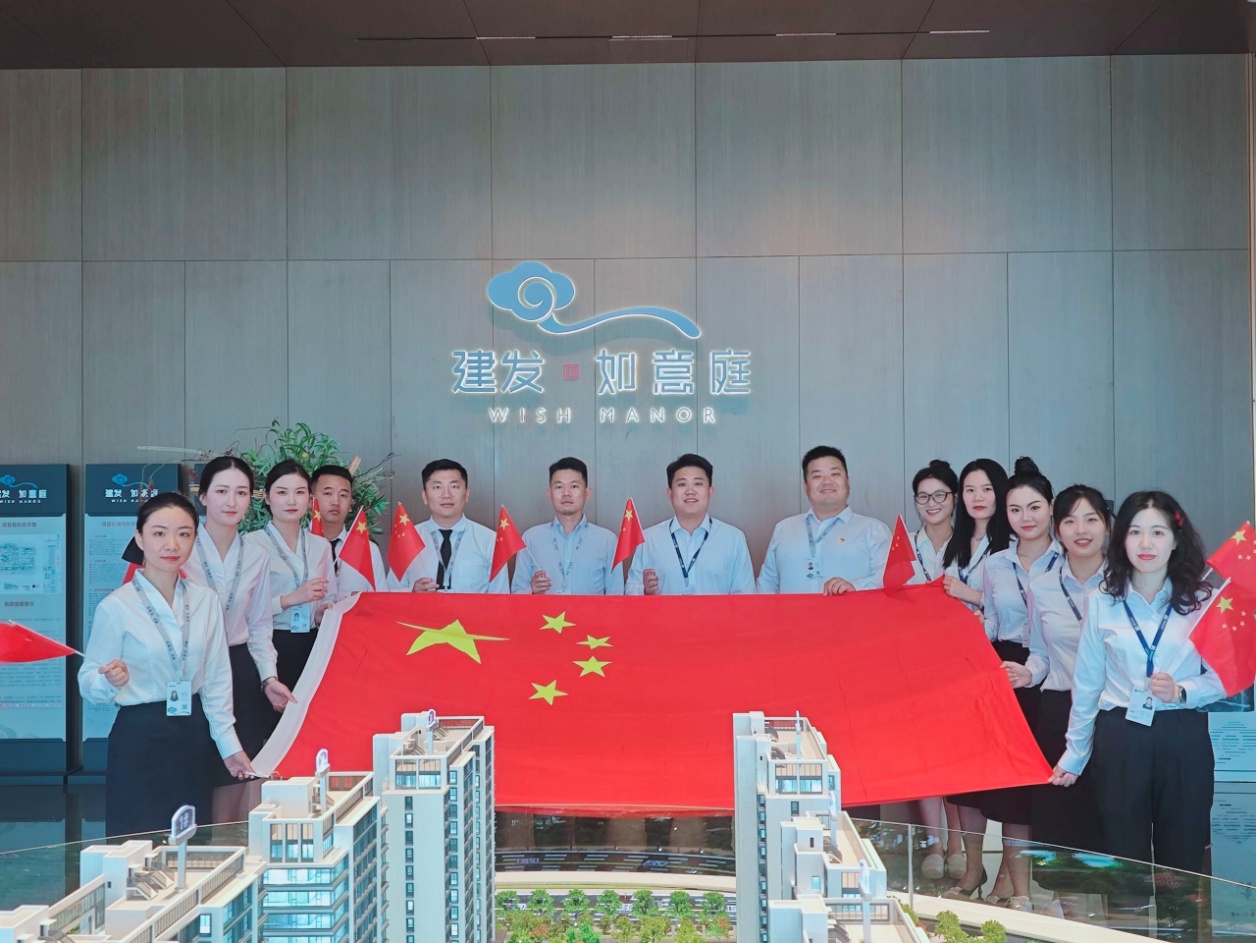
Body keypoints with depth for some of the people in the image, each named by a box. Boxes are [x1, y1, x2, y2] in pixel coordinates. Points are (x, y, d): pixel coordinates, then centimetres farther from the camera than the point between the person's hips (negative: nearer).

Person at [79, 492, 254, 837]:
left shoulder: (206, 601, 2)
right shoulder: (116, 607, -10)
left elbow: (217, 679, 8)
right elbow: (88, 684, -6)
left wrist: (229, 743, 8)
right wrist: (112, 682, -27)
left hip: (194, 738, 4)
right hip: (140, 740, -4)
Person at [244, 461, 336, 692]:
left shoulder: (321, 545, 10)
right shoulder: (252, 544, -7)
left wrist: (325, 614, -1)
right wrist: (290, 599, -19)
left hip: (313, 645, 5)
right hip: (270, 646, -4)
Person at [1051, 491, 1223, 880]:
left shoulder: (1200, 601, 1)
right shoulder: (1102, 603, 5)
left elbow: (1221, 677, 1)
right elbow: (1086, 684, 9)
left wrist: (1181, 692, -17)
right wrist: (1074, 755, 11)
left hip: (1183, 740, -1)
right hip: (1119, 738, 1)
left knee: (1182, 858, 5)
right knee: (1123, 858, 6)